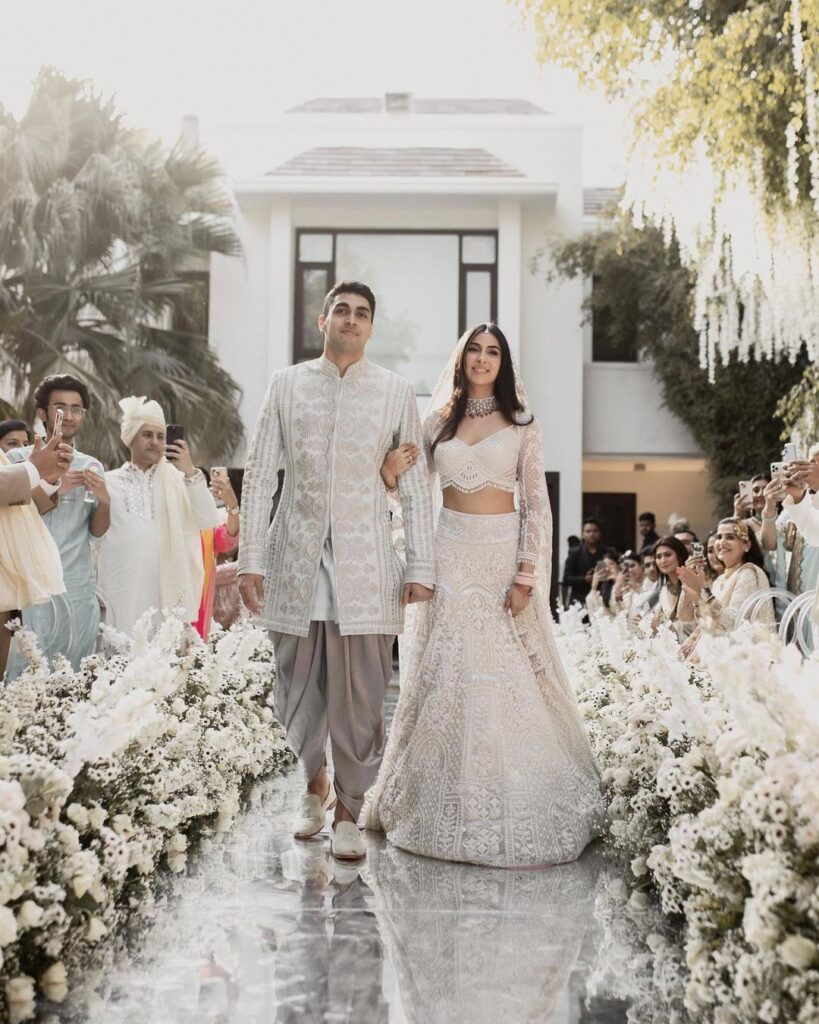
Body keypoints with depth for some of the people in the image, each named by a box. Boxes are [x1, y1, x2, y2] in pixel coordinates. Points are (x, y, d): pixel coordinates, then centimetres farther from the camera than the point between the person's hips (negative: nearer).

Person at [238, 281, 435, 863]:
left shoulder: (396, 391, 6)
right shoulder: (287, 385, 8)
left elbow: (416, 486, 6)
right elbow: (260, 475, 7)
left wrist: (421, 566, 0)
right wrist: (252, 560, 0)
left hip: (364, 563, -1)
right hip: (296, 559, 1)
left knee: (360, 695, -2)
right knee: (297, 690, 9)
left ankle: (348, 810, 14)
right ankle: (315, 783, 34)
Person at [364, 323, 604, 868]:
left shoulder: (521, 425, 2)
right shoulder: (438, 421, 9)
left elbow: (537, 505, -2)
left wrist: (527, 574, -10)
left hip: (502, 555, -2)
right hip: (450, 556, 2)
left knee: (510, 677, -2)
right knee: (443, 675, 2)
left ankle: (513, 806, 11)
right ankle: (443, 800, 14)